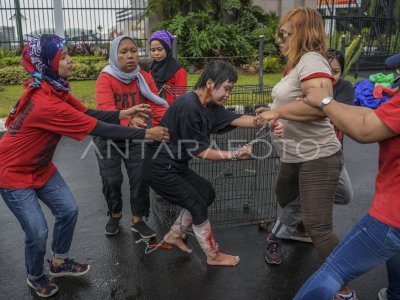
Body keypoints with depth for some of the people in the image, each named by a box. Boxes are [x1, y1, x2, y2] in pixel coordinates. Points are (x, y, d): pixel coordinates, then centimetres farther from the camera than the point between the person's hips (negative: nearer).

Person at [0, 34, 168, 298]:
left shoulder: (56, 89, -7)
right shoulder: (46, 104, -35)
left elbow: (88, 113, 0)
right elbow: (98, 129, -32)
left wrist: (122, 114, -12)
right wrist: (145, 134, -27)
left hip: (40, 166, 9)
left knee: (68, 210, 8)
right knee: (37, 232, -2)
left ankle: (60, 262, 32)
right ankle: (35, 277, 28)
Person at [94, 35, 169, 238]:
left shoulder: (144, 78, -7)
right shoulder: (105, 79, -19)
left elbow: (156, 105, -15)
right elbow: (105, 109, -35)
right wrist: (129, 121, -55)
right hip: (107, 137, -2)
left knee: (140, 177, -2)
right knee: (111, 180, 2)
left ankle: (138, 220, 18)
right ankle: (115, 215, 30)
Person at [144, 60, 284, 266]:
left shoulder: (210, 106, 2)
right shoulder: (189, 107, -26)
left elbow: (237, 120, -11)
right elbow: (199, 151, -21)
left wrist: (267, 123, -26)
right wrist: (234, 155, -18)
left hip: (176, 165, 10)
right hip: (160, 168, -10)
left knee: (206, 193, 16)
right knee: (197, 205, -3)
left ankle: (174, 235, 29)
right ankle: (213, 256, 16)